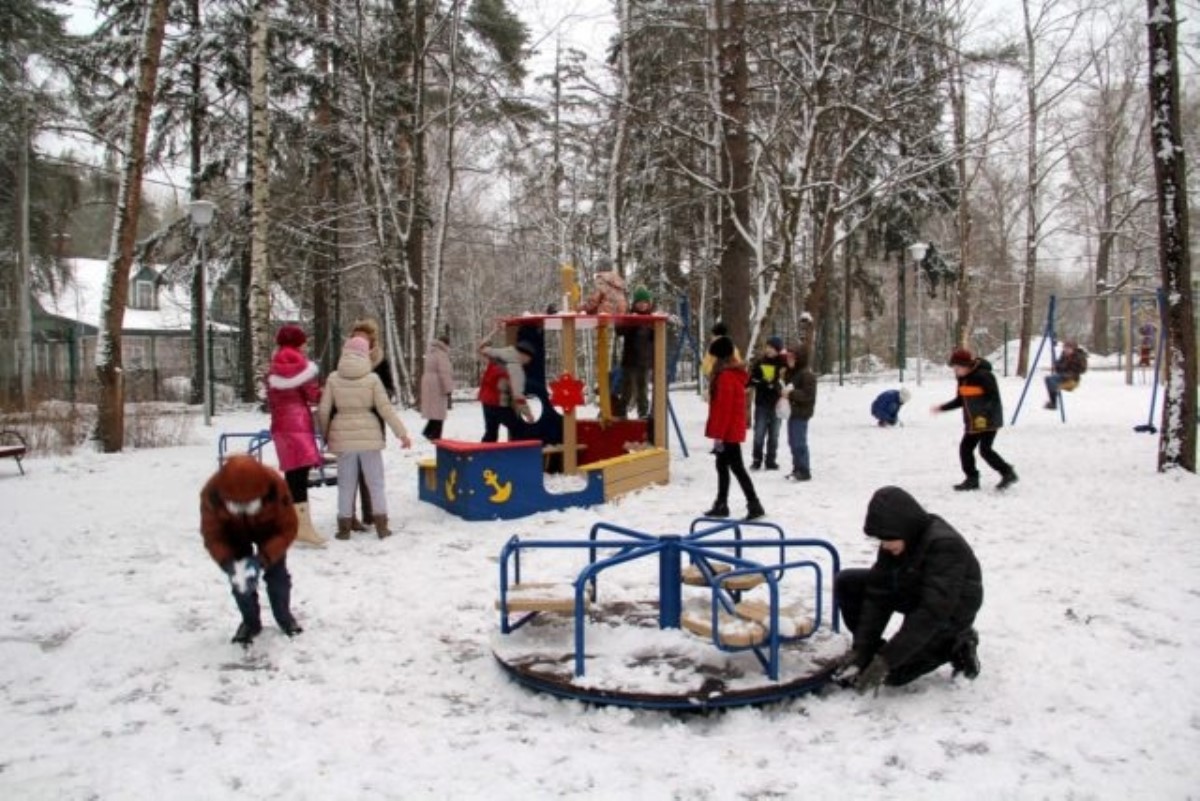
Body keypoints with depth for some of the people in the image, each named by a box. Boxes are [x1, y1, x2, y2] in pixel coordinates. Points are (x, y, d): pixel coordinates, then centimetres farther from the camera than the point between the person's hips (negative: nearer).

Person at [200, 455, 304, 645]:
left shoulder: (276, 486, -42)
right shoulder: (211, 493, -39)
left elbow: (288, 529, -30)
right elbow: (212, 535, -24)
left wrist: (262, 559, -40)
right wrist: (229, 563, -40)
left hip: (270, 531, -1)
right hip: (235, 533, 1)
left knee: (277, 574, -5)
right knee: (239, 577, -8)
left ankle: (285, 617, 20)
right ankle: (250, 622, 15)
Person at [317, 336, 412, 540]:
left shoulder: (333, 378, -1)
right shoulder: (372, 378, -6)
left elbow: (324, 409, 1)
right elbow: (385, 408, -7)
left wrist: (324, 435, 15)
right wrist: (402, 433, -1)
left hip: (343, 436, 1)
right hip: (369, 436, -1)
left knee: (346, 485, 10)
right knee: (376, 483, 8)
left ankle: (344, 527, 11)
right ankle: (381, 526, 9)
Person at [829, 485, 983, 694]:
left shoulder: (944, 546, -34)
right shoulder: (894, 541, -11)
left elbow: (932, 614, -36)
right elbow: (878, 594, -10)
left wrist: (886, 659, -36)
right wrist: (862, 649, -17)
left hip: (951, 612, -7)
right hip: (915, 595, 8)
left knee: (893, 673, -19)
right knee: (846, 582, -5)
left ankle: (954, 645, 0)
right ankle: (869, 655, 5)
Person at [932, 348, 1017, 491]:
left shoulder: (983, 376, -18)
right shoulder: (962, 379, 8)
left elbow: (994, 397, -21)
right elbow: (960, 400, 20)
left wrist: (985, 414, -33)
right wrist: (942, 408, 15)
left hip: (988, 420, -9)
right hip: (973, 422, 9)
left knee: (985, 450, -13)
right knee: (965, 448, 6)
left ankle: (1008, 473, 3)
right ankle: (972, 479, 17)